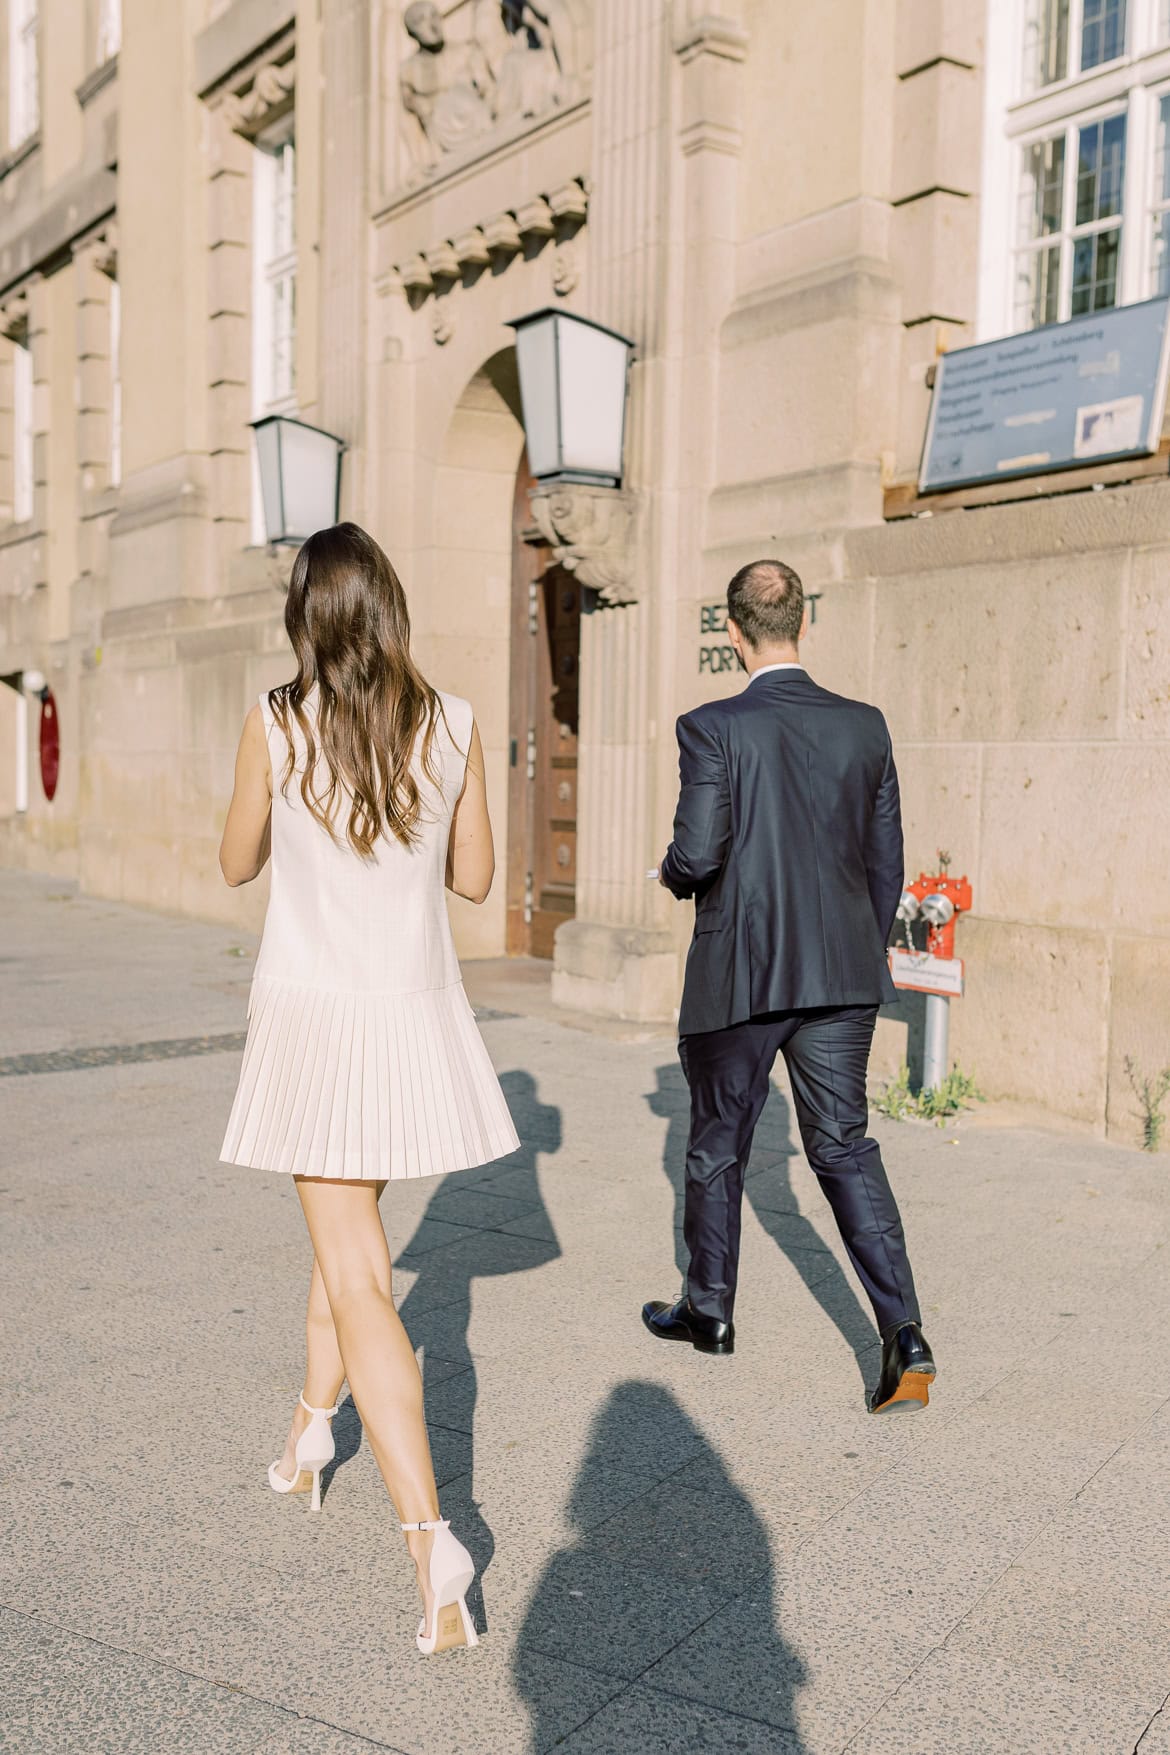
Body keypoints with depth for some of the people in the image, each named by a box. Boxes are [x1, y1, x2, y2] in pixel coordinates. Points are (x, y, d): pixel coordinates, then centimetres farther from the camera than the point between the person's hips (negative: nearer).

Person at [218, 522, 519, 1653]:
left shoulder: (275, 725, -10)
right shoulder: (454, 726, -5)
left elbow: (237, 864, 4)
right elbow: (474, 877, 5)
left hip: (313, 1017, -3)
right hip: (415, 1018, 4)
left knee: (356, 1280, 0)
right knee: (351, 1222, 26)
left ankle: (430, 1538, -7)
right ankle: (312, 1431, 46)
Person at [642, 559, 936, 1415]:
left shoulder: (713, 728, -12)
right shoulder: (865, 726, 2)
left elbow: (697, 854, -19)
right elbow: (887, 862, 7)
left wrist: (673, 876, 6)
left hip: (739, 977, -3)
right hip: (842, 972, 4)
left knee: (717, 1148, 15)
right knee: (844, 1147, 10)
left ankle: (709, 1308, 32)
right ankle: (905, 1332, 2)